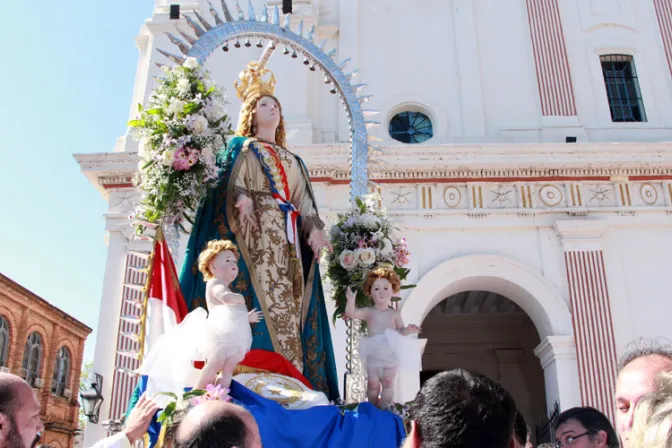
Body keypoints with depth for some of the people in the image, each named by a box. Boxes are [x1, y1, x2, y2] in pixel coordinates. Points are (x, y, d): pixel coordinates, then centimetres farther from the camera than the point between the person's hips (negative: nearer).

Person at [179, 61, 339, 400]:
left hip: (288, 237, 5)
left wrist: (314, 228, 2)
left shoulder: (293, 160, 31)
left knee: (288, 300, -6)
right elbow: (229, 182, -1)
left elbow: (304, 201, 20)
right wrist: (242, 198, -22)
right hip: (252, 231, -5)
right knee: (259, 295, -20)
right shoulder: (241, 148, 18)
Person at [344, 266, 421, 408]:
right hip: (373, 356, -1)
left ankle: (385, 408, 17)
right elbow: (351, 313, -14)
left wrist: (408, 330, -17)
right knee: (373, 384, 8)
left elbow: (400, 330, 5)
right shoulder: (368, 312, -2)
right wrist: (351, 300, -31)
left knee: (388, 383, 7)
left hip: (390, 355, 1)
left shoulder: (394, 314, 2)